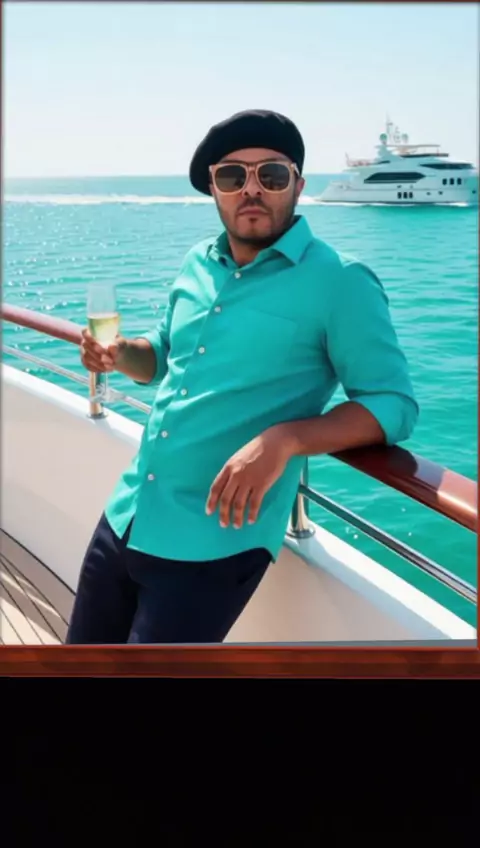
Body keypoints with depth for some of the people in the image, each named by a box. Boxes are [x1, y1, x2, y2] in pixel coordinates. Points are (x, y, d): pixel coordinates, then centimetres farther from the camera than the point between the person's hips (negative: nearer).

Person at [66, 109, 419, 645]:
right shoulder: (198, 264, 9)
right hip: (124, 518, 7)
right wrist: (121, 355, -1)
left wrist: (285, 438, -28)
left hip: (214, 543, -6)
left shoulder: (339, 283, -11)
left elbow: (393, 404, -13)